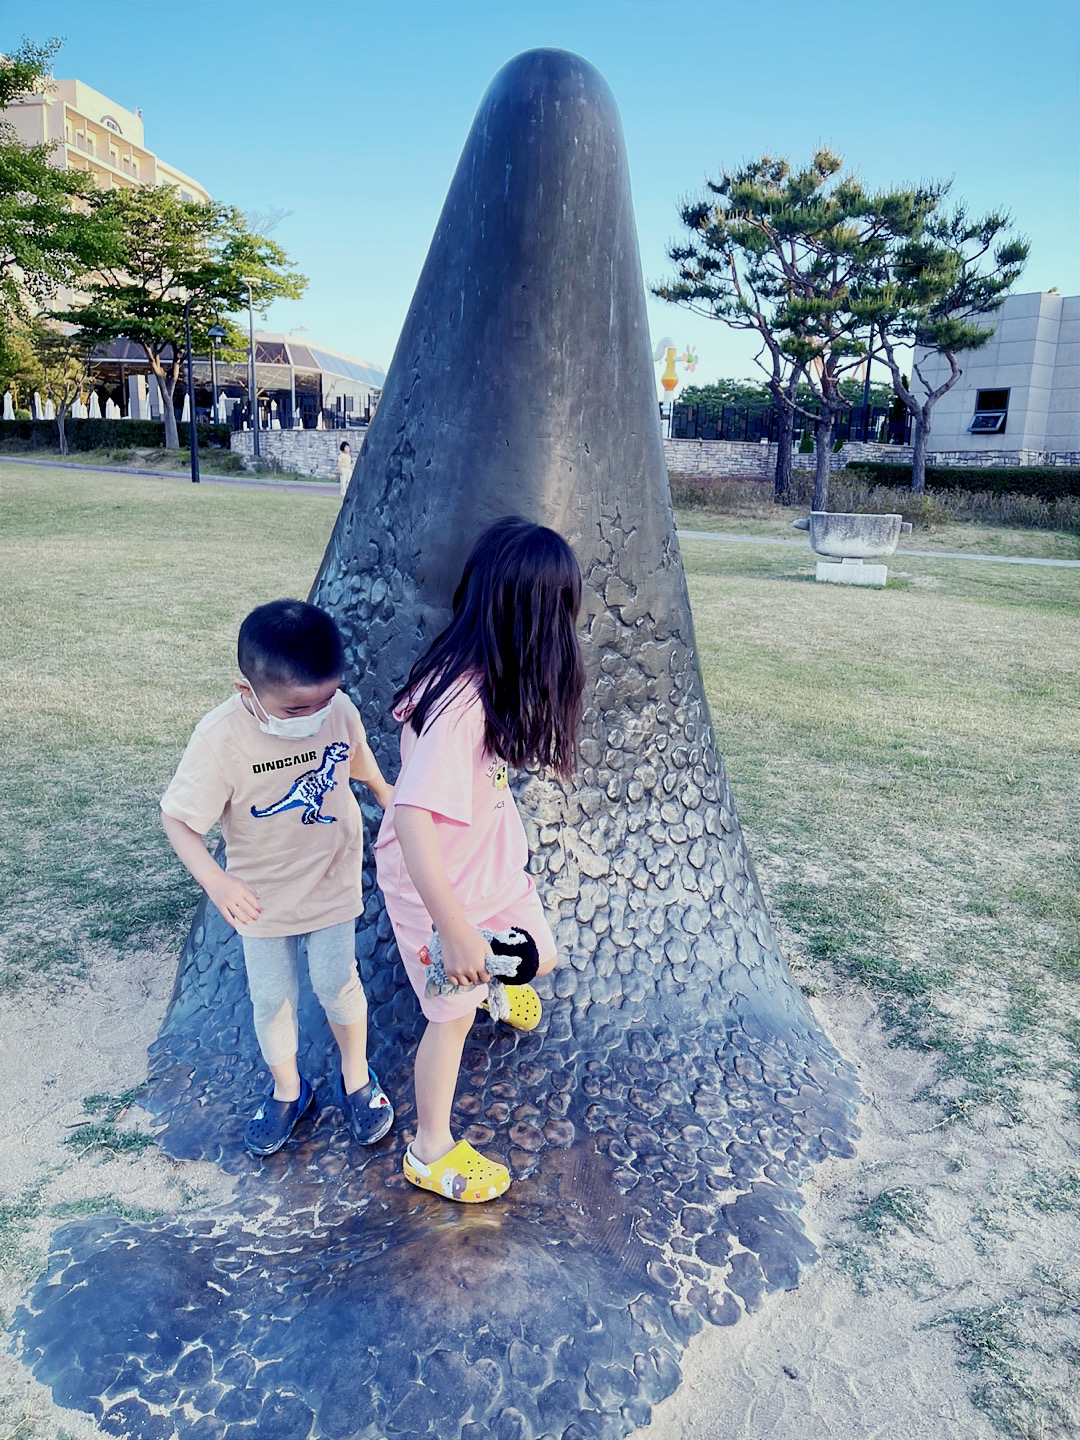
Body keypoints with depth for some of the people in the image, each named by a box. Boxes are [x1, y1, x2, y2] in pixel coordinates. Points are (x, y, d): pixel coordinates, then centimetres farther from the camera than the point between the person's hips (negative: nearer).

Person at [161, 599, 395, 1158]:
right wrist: (214, 880, -38)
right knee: (271, 997, 15)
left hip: (332, 882, 1)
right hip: (262, 896, -1)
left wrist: (383, 790, 20)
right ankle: (286, 1089, 42)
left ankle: (355, 1076, 41)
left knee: (336, 982, 14)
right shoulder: (221, 739, -31)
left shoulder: (338, 708, -21)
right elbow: (178, 819, -23)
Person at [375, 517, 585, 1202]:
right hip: (437, 882, -7)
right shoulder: (461, 705, -37)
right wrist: (456, 931, -37)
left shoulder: (490, 675, -9)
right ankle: (430, 1152, 35)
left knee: (537, 958, 23)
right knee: (454, 1013, 11)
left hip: (496, 861, 7)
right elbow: (411, 818, -41)